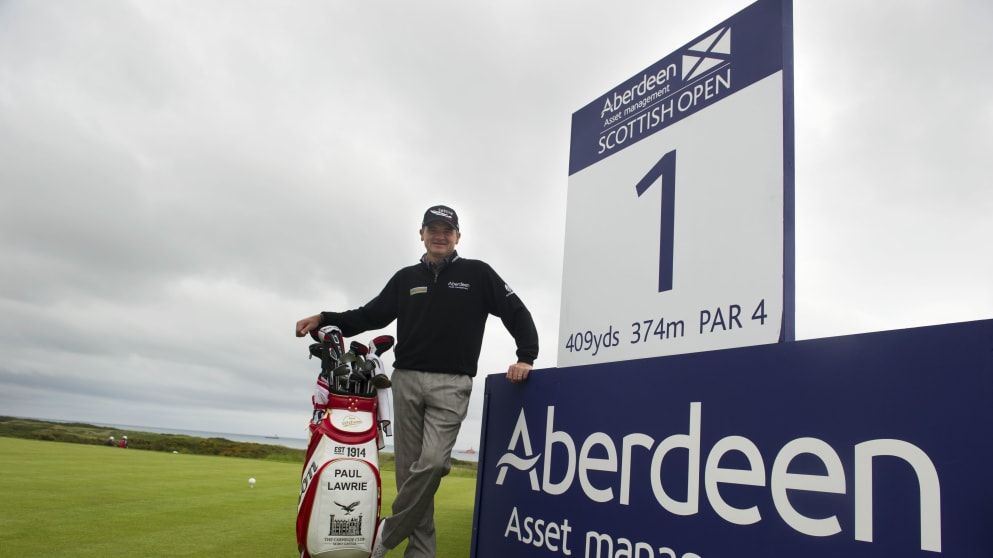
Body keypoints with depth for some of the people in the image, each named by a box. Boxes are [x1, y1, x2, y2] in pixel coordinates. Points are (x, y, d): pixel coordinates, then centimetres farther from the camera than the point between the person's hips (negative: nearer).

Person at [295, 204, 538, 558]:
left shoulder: (477, 274, 5)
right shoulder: (405, 279, 15)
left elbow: (516, 313, 5)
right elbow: (371, 316, 14)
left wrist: (525, 357, -7)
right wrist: (325, 320, 2)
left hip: (451, 384, -3)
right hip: (406, 380, 4)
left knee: (433, 462, -17)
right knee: (409, 468, 4)